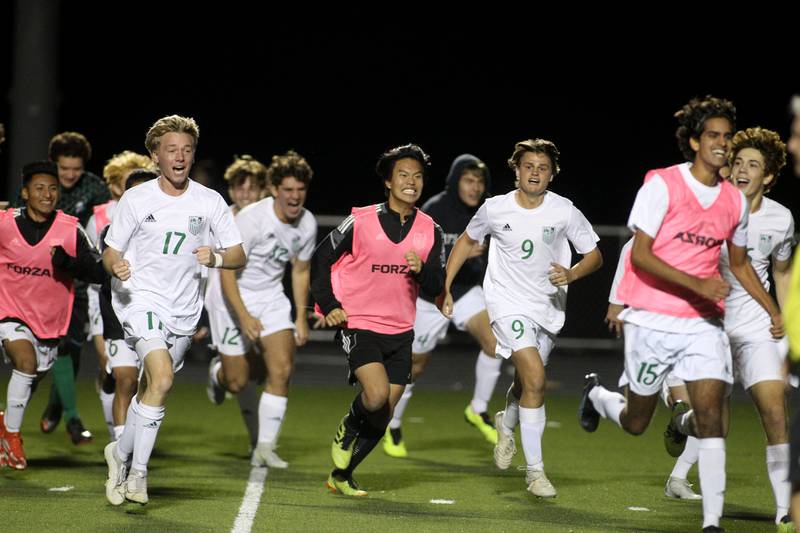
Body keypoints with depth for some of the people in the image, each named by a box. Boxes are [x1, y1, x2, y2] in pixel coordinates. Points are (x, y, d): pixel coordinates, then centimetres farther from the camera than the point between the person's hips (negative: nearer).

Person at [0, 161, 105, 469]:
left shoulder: (71, 230, -12)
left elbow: (98, 271, -16)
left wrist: (68, 262, -32)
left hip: (50, 319, 3)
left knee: (32, 379, 17)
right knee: (26, 361, -27)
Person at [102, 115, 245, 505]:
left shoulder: (210, 202, 2)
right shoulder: (135, 199, -3)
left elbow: (239, 256, 3)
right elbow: (110, 253, 4)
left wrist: (216, 258, -19)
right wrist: (116, 267, -20)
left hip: (184, 310, 4)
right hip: (142, 301, -4)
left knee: (150, 390, 12)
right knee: (162, 379, -23)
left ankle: (120, 453, 35)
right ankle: (137, 474, -14)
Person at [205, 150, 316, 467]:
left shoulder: (307, 224, -5)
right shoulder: (250, 219, -24)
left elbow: (301, 271, 11)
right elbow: (227, 271, -21)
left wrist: (301, 317, 7)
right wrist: (244, 317, -28)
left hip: (271, 296, 5)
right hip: (233, 296, -5)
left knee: (282, 370, -12)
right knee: (238, 382, 0)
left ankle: (265, 448, -4)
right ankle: (217, 373, 40)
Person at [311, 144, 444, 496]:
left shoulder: (430, 230, 5)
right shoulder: (361, 222, -5)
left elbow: (436, 287, 2)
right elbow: (320, 260, 2)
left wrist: (422, 270, -20)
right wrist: (329, 305, -7)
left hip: (401, 333, 5)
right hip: (359, 325, -4)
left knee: (382, 417, 5)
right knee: (377, 394, -27)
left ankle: (341, 476, 22)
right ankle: (347, 428, 6)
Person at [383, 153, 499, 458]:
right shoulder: (433, 212, -20)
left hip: (465, 291, 4)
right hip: (430, 297, -4)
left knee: (493, 341, -22)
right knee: (415, 367, 8)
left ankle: (478, 410, -4)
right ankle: (393, 427, 31)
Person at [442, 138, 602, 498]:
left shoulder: (564, 212, -8)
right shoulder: (495, 209, -8)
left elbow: (594, 255, 1)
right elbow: (467, 240, 11)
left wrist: (572, 274, -20)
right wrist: (445, 288, 9)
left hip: (549, 306, 3)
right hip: (508, 303, -3)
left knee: (526, 382, 16)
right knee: (535, 378, -19)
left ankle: (506, 425, 53)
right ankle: (534, 470, -13)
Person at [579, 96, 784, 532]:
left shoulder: (735, 201, 7)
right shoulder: (662, 185, -9)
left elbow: (739, 264, 22)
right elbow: (640, 255, -14)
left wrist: (773, 311, 13)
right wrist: (697, 284, -25)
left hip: (703, 321, 3)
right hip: (652, 318, -3)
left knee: (711, 414, -12)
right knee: (636, 422, 9)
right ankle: (597, 394, 43)